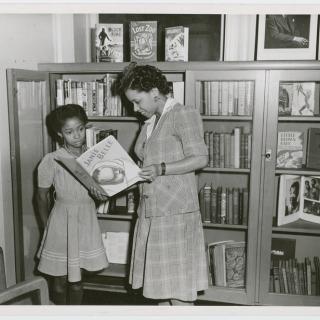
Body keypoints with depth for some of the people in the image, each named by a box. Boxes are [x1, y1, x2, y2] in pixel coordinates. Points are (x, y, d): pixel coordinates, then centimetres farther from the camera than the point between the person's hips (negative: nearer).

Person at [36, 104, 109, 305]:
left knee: (76, 281, 12)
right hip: (62, 222, -2)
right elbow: (42, 196, 0)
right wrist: (47, 227, 4)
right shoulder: (51, 160, -11)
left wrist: (102, 195, -16)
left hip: (87, 221, 2)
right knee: (60, 280, 9)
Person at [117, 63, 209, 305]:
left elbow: (200, 158, -15)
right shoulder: (149, 124, 18)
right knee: (159, 280, 13)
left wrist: (161, 169, -24)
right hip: (150, 211, 8)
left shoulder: (184, 115, -6)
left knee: (178, 285, 0)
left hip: (175, 212, -8)